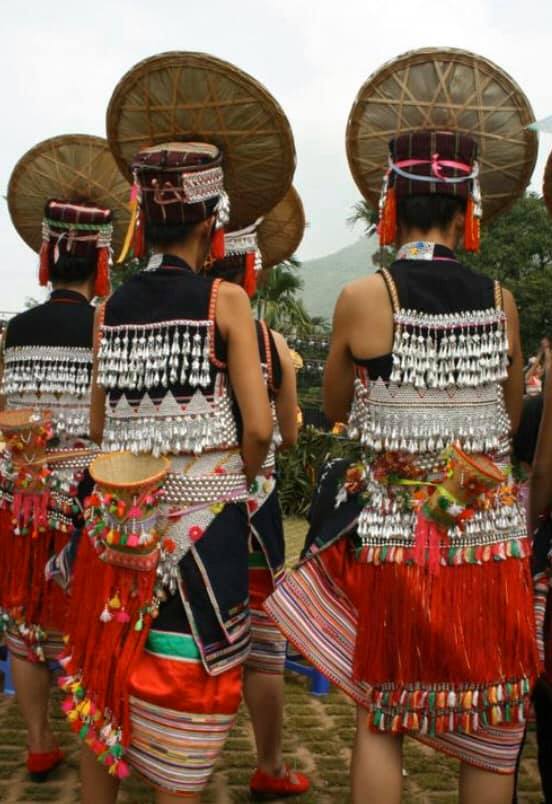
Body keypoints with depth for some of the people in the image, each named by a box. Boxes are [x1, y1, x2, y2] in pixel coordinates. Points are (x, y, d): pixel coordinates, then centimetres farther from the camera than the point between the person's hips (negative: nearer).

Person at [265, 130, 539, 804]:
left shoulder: (363, 297, -8)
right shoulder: (500, 300, -1)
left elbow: (334, 407, 5)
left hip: (393, 532, -2)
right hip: (490, 530, 2)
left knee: (381, 715, 11)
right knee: (488, 722, 13)